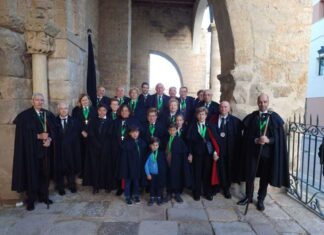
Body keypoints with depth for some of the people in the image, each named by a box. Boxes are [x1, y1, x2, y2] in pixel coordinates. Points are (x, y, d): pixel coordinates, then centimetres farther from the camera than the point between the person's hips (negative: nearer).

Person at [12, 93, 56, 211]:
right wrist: (39, 136, -19)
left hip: (45, 149, 4)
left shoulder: (48, 115, 8)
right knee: (31, 174, 3)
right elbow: (23, 134, -10)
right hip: (31, 150, -4)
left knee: (45, 173, 10)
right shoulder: (24, 115, -5)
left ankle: (43, 196, 24)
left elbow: (53, 130, 5)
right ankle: (30, 200, 16)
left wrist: (49, 139, -14)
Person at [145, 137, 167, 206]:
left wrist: (163, 173, -5)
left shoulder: (161, 154, -7)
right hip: (151, 174, 0)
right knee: (152, 186, 12)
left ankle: (159, 198, 30)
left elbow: (164, 164, -3)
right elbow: (146, 165, -5)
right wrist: (148, 174, -7)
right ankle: (152, 198, 28)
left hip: (160, 174, 0)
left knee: (159, 186, 12)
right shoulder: (148, 154, -8)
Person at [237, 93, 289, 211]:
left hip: (268, 152, -1)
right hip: (253, 151, 1)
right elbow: (246, 136, 0)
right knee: (249, 175, 8)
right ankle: (248, 197, 28)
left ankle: (261, 200, 27)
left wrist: (268, 140, -22)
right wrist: (256, 140, -18)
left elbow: (279, 137, -4)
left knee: (265, 177, 10)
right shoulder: (251, 117, 1)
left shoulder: (275, 117, -1)